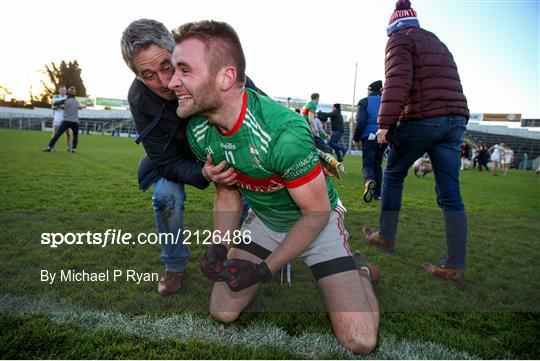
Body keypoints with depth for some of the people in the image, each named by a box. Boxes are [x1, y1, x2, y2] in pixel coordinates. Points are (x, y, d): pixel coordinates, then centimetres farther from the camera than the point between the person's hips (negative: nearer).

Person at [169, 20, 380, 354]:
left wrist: (264, 270, -22)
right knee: (222, 312, 7)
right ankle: (283, 261, 28)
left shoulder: (284, 132, -36)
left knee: (360, 341, -13)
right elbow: (227, 192, 1)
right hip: (264, 221, 5)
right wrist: (220, 247, -13)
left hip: (319, 223, -5)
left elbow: (315, 214, -23)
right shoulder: (198, 131, -14)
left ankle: (357, 270, 19)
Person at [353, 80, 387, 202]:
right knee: (378, 165, 15)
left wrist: (356, 138, -2)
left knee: (367, 164, 0)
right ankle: (377, 193, 15)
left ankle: (369, 181, -33)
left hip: (369, 137, -4)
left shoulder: (364, 102, 0)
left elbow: (360, 121, -10)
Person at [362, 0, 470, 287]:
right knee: (450, 194, 2)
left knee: (393, 175, 13)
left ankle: (386, 237, 22)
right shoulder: (438, 43, 28)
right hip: (456, 118, 7)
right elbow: (449, 83, 23)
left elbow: (397, 82, -14)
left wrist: (385, 123, -18)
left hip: (422, 119, -7)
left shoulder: (400, 39, 3)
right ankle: (454, 267, 2)